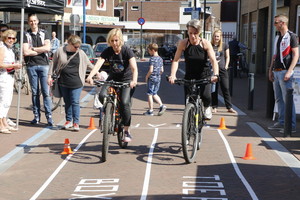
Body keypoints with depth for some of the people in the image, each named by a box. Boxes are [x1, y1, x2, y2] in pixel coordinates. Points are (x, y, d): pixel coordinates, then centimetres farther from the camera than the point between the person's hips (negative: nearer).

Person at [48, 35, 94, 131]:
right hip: (63, 82, 1)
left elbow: (89, 64, 15)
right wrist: (50, 76, 5)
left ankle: (76, 123, 1)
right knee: (67, 102, 11)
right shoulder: (60, 51, 0)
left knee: (75, 102, -5)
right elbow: (53, 64, 8)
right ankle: (69, 121, 23)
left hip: (76, 83, -1)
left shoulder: (81, 53, 3)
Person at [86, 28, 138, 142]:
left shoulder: (127, 51, -16)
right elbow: (98, 64, -21)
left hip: (127, 80, -3)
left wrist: (134, 80, -47)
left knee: (125, 102, -22)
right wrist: (90, 76, -40)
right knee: (102, 95, -24)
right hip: (113, 78, 3)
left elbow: (134, 67, -27)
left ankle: (127, 131, -6)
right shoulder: (107, 51, -9)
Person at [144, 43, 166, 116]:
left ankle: (150, 111, 5)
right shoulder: (160, 59, 9)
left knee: (150, 94, 1)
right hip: (158, 79, 8)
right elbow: (162, 70, 12)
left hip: (152, 78, -8)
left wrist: (147, 76, -8)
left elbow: (151, 70, -21)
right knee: (154, 94, 18)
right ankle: (161, 105, 4)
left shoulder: (152, 59, -15)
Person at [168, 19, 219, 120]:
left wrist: (215, 74, -36)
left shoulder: (205, 43, -12)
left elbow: (213, 60, -19)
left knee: (205, 95, -23)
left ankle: (207, 107, 12)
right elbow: (176, 60, -11)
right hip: (189, 76, 1)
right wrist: (173, 75, -26)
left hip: (205, 75, -1)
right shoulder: (183, 43, -10)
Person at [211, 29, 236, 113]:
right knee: (213, 89, 4)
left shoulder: (224, 46, 7)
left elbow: (227, 57, 12)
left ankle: (229, 107, 2)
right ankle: (214, 107, 12)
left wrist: (226, 66, 1)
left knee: (226, 88, -3)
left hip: (222, 69, 0)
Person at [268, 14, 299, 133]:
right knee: (279, 99, 10)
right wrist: (271, 70, 17)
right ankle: (281, 123, 16)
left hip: (284, 72, -8)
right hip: (276, 72, 8)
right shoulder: (277, 38, 18)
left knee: (287, 99, -7)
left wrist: (289, 72, -18)